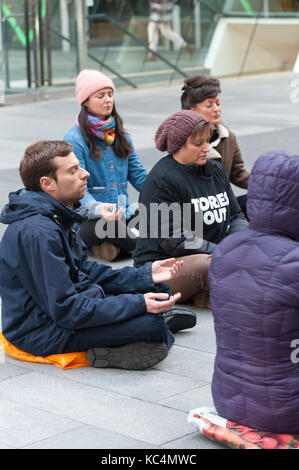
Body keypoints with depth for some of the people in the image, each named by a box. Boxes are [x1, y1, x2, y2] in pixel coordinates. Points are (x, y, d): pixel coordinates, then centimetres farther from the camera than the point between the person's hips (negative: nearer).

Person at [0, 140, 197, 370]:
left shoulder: (60, 216, 6)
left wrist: (145, 275, 4)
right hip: (44, 330, -10)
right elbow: (65, 310, -27)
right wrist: (138, 304, -27)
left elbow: (85, 271, 13)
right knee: (149, 323, -22)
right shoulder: (37, 233, -27)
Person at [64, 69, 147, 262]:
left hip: (124, 214, 6)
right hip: (90, 219, -6)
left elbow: (138, 175, 17)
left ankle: (110, 244, -4)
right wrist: (98, 209, -36)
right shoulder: (74, 140, -6)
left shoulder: (120, 135, 16)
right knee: (109, 226, -41)